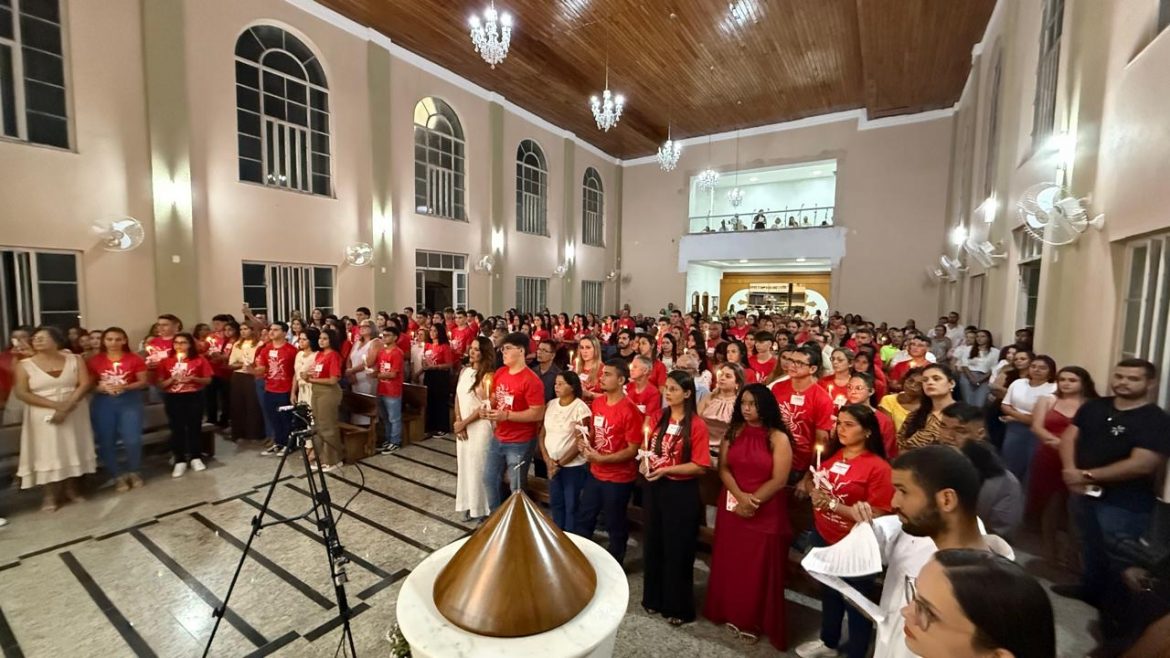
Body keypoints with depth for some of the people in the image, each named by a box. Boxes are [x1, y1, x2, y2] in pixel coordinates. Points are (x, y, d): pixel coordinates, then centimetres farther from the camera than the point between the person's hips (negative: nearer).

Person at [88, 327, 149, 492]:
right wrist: (102, 388, -17)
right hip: (103, 403, 1)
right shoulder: (94, 361, 1)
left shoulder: (135, 359, -1)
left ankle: (133, 472, 17)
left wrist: (125, 387, -16)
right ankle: (118, 476, 18)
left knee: (132, 440, -5)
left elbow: (143, 382, 0)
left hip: (130, 401, -1)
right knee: (106, 442, 3)